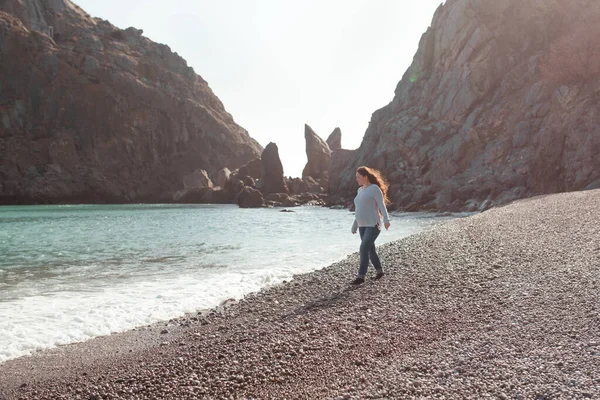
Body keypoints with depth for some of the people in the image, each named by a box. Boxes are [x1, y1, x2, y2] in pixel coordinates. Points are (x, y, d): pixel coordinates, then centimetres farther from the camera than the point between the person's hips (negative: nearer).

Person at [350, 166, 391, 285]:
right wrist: (355, 225, 22)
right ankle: (379, 271, 32)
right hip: (363, 226, 8)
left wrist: (386, 219, -32)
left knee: (364, 249, -15)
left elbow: (382, 205, -18)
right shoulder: (360, 190, 15)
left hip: (373, 225, -8)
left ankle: (361, 277, -12)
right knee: (370, 250, 14)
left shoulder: (374, 188, -10)